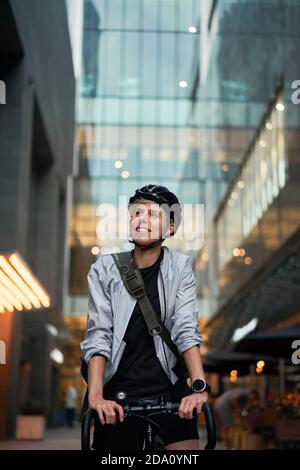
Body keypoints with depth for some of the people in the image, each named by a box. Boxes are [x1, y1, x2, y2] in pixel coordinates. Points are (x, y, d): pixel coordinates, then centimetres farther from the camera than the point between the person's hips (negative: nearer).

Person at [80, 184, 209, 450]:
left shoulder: (180, 267, -1)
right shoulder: (105, 269, -4)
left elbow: (186, 331, -8)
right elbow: (98, 336, -10)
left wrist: (199, 387, -21)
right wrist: (96, 396, -22)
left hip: (169, 390, 0)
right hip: (118, 395, 0)